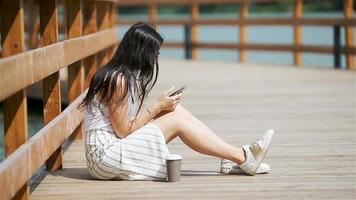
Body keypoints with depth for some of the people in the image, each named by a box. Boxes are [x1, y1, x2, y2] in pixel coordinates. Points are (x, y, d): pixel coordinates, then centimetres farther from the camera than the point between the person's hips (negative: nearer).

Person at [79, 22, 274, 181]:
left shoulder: (125, 76, 12)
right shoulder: (118, 80, -18)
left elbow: (127, 124, 10)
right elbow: (122, 131, -16)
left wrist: (161, 107, 1)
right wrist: (157, 107, -9)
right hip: (106, 155, -9)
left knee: (176, 111, 0)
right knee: (176, 120, -13)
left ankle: (237, 157, -2)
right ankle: (242, 158, -7)